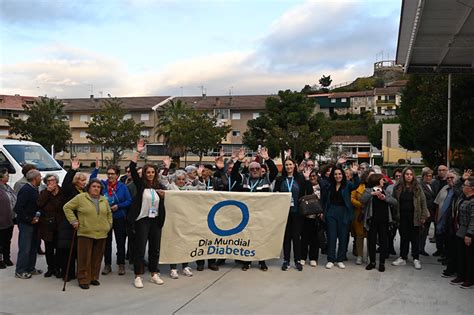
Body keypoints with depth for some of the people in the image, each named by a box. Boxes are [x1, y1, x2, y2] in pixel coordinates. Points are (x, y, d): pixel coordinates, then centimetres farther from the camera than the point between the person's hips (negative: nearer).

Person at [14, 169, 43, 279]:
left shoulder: (34, 189, 10)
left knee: (34, 246, 15)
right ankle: (20, 271, 8)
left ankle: (30, 268, 26)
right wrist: (29, 219, -17)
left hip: (33, 223, 9)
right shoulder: (25, 190, -17)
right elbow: (18, 208, -22)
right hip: (26, 224, -9)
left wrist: (37, 216, 3)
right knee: (25, 248, -3)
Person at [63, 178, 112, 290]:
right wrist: (73, 221, -4)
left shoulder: (104, 200, 12)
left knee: (97, 257, 9)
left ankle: (93, 277, 21)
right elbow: (67, 207, 1)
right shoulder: (80, 197, -2)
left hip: (101, 234, 4)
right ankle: (83, 280, 7)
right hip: (85, 233, -4)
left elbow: (109, 213, 24)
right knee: (84, 258, -2)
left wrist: (109, 225, 14)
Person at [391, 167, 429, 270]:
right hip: (402, 217, 2)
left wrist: (423, 216, -7)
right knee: (404, 237, 10)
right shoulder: (398, 187, 1)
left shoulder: (417, 187, -2)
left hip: (414, 217, -1)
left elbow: (423, 201, -2)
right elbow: (394, 202, 4)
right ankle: (403, 258, 19)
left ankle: (416, 259, 16)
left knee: (415, 238, 6)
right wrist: (395, 216, -1)